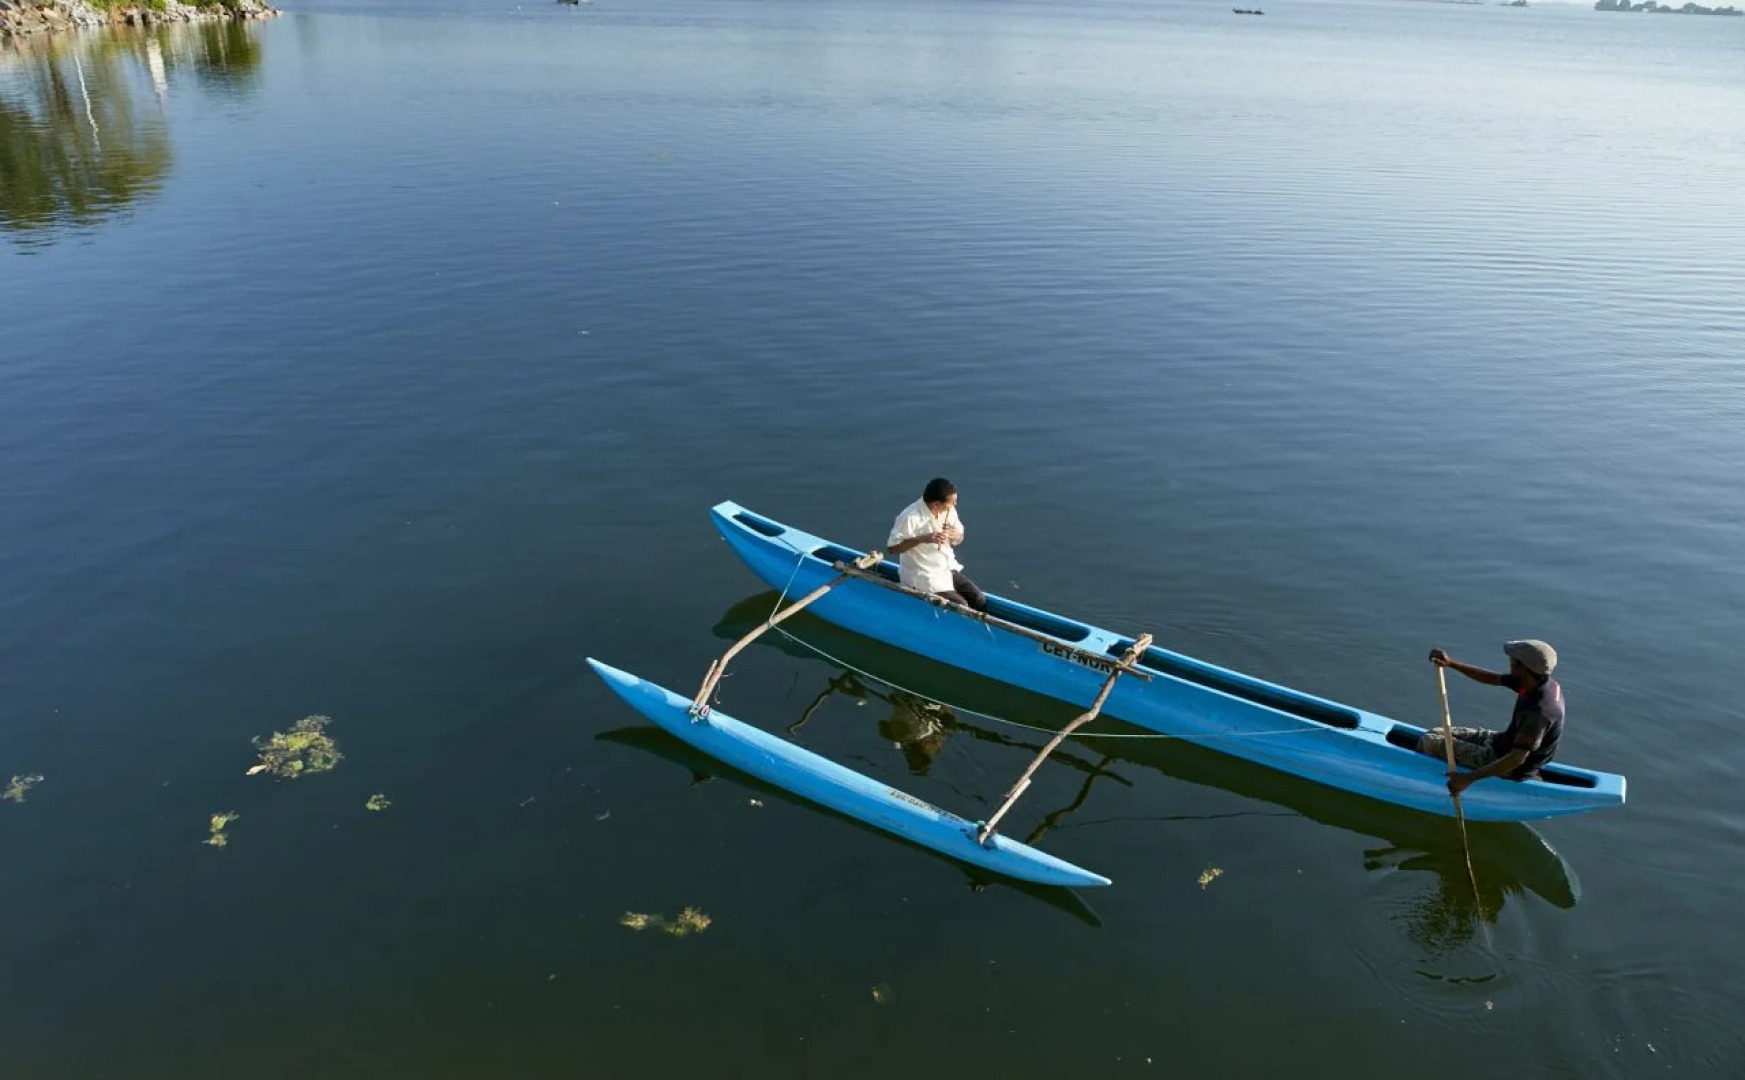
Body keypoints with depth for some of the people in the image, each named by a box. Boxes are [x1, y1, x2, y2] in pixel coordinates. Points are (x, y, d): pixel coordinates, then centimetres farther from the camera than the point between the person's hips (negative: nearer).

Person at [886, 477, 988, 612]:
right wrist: (922, 539, -29)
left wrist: (955, 536, -15)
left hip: (948, 569, 7)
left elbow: (959, 539, 11)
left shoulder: (949, 510, -3)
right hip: (923, 577, -7)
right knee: (961, 607, -19)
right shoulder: (910, 518, -23)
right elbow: (891, 548, -20)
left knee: (980, 600, -5)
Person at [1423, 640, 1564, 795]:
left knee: (1428, 742, -6)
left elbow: (1517, 759, -35)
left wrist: (1469, 778, -35)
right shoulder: (1540, 681, -11)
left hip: (1512, 770, -9)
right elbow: (1492, 679, 3)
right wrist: (1451, 663, -7)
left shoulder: (1538, 712, -36)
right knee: (1435, 734, 13)